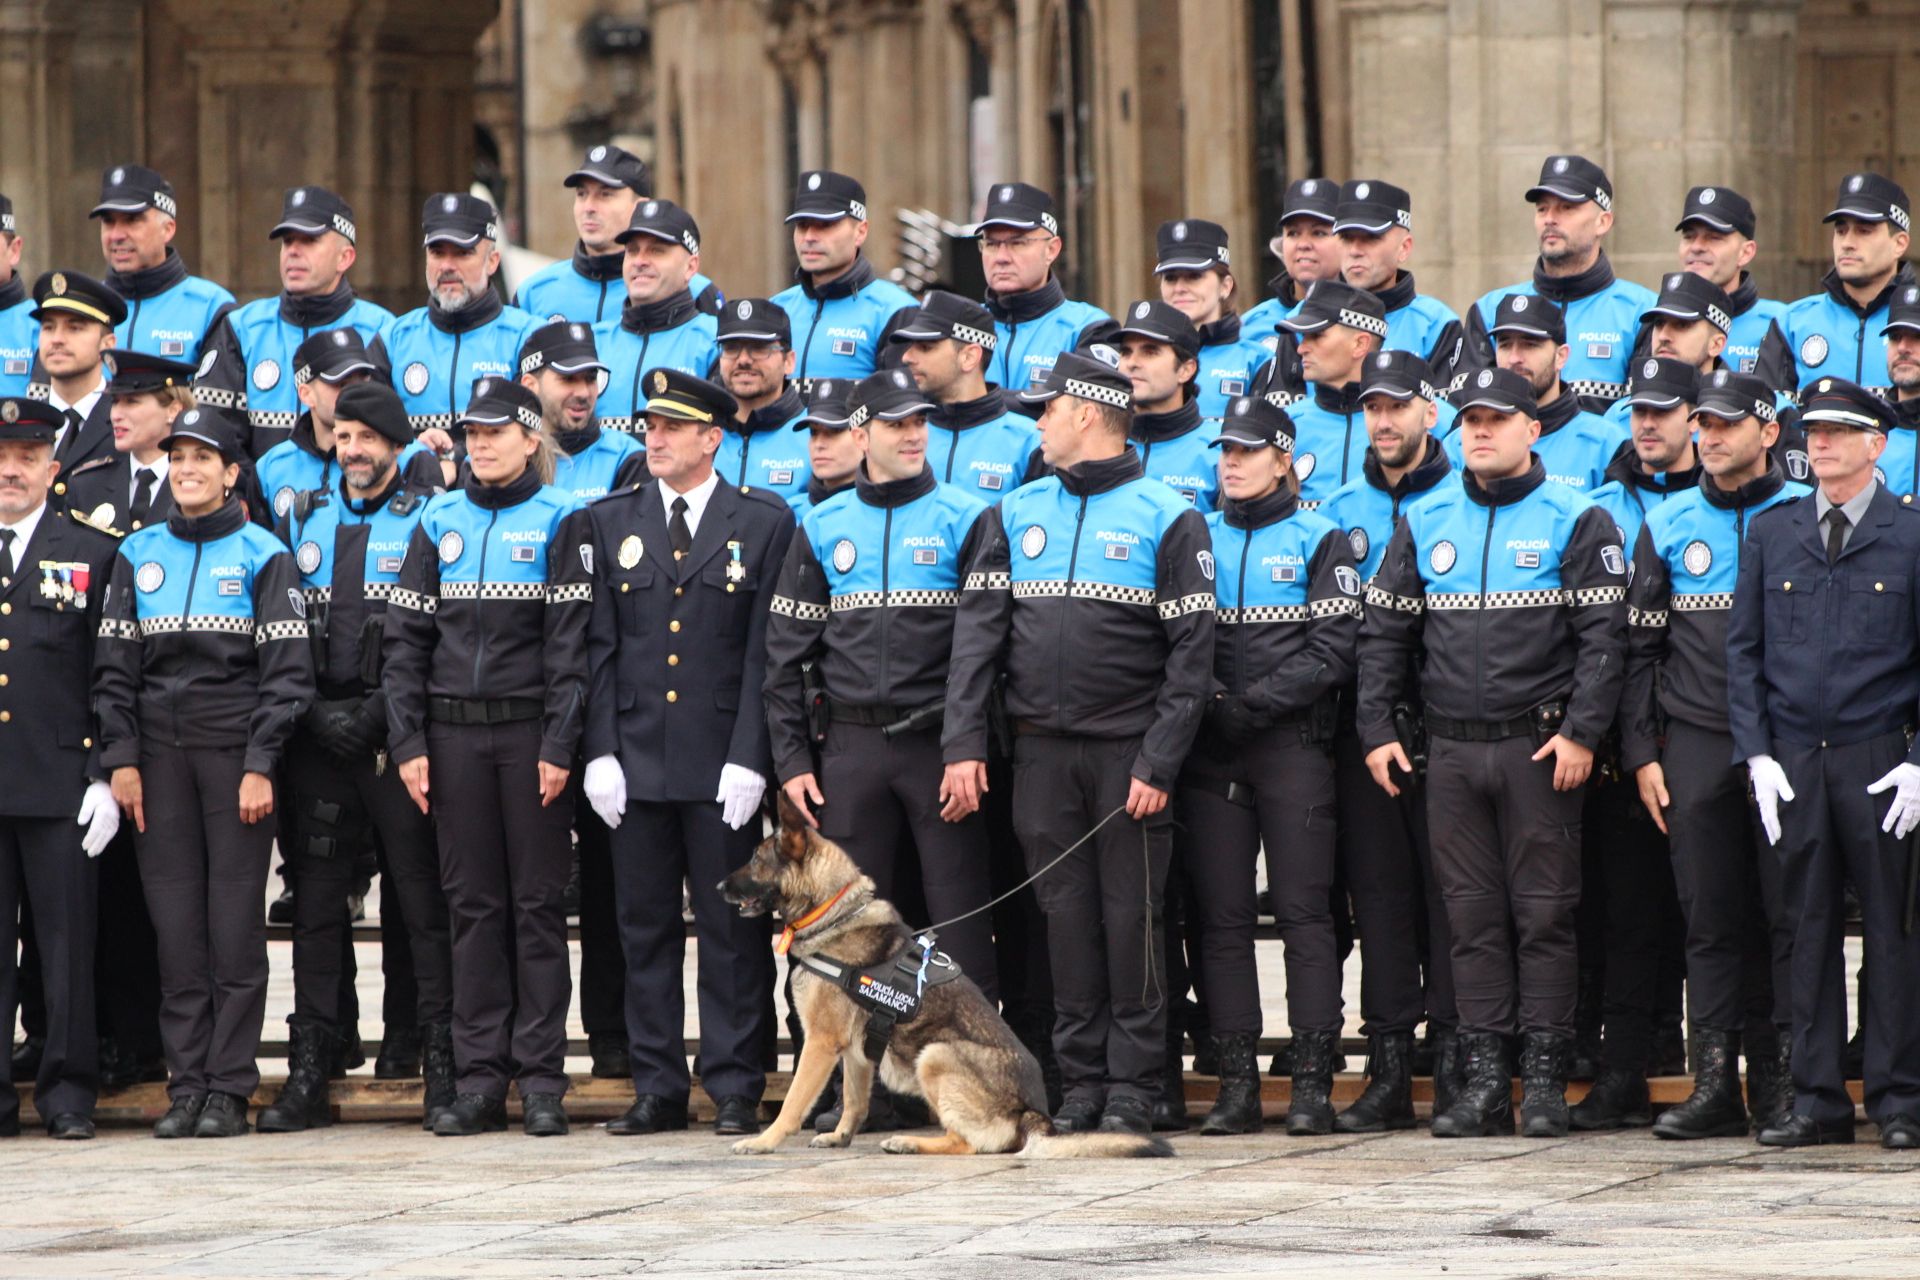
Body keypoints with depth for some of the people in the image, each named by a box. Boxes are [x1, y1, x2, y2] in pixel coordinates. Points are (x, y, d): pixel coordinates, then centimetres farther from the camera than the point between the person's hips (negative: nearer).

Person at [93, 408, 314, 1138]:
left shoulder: (262, 556, 1)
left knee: (236, 922, -4)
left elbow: (287, 670, -3)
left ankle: (230, 1089, -1)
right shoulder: (140, 555, 11)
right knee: (176, 921, 0)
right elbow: (115, 666, 10)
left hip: (235, 750, -3)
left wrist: (260, 766, -10)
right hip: (161, 750, 3)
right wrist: (121, 757, 1)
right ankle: (186, 1085, 3)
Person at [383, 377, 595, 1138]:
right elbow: (407, 637, 8)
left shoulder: (560, 521, -1)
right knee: (472, 902, 4)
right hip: (454, 733, 3)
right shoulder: (438, 524, 10)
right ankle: (478, 1081, 6)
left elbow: (570, 639, -6)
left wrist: (558, 745, -13)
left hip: (528, 731, -3)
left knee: (537, 901, -1)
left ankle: (541, 1080, 1)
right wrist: (407, 743, 0)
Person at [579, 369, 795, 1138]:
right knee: (644, 928, 4)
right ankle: (657, 1088, 10)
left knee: (731, 930, -1)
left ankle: (734, 1090, 4)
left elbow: (766, 651, -2)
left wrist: (748, 758, -9)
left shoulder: (764, 524, 2)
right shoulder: (612, 522, 11)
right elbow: (599, 647, 9)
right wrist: (600, 752, -1)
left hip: (722, 765, -3)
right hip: (637, 760, 3)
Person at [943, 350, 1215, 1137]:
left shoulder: (1167, 517, -2)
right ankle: (1080, 1083, 11)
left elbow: (1192, 650, -5)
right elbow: (978, 629, 6)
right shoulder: (1016, 512, 12)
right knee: (1067, 915, 5)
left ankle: (1133, 1088, 3)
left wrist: (1159, 762, -12)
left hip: (1128, 748, -4)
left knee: (1131, 917, -2)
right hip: (1043, 748, 4)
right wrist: (963, 744, -4)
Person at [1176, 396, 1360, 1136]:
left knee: (1303, 911, -6)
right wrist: (1204, 704, -9)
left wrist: (1249, 705, -13)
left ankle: (1312, 1083, -6)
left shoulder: (1319, 542, 3)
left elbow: (1332, 652, -6)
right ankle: (1235, 1083, 2)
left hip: (1294, 748, -3)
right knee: (1221, 916, 0)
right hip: (1210, 754, 3)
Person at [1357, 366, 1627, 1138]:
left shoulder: (1574, 521, 0)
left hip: (1539, 748, -4)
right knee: (1472, 915, 4)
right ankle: (1484, 1081, 6)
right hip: (1451, 749, 4)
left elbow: (1602, 635, -5)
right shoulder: (1425, 523, 11)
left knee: (1543, 913, -2)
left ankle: (1545, 1081, 2)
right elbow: (1384, 632, 13)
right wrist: (1376, 730, 4)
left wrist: (1581, 732, -14)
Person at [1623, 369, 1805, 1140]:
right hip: (1696, 748, 2)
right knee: (1710, 917, 1)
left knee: (1788, 915, -2)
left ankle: (1783, 1083, 2)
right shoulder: (1667, 526, 11)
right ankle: (1715, 1083, 2)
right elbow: (1640, 646, 12)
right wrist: (1642, 752, 4)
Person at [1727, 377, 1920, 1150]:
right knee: (1810, 931, 4)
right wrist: (1757, 755, 0)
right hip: (1793, 764, 3)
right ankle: (1818, 1099, 8)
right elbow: (1744, 650, 10)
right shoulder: (1770, 535, 10)